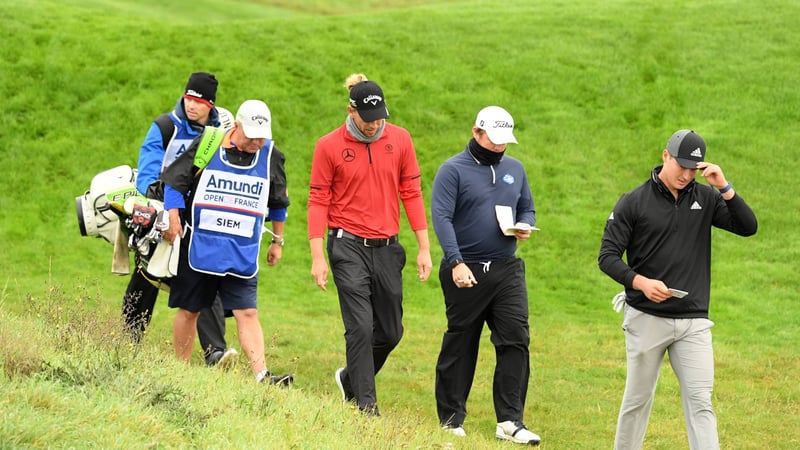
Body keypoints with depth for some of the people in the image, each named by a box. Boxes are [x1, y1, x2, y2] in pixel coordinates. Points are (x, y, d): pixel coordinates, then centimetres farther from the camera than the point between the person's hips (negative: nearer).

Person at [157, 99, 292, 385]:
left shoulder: (271, 156, 3)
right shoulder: (207, 144, -5)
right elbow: (174, 180, 3)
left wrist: (277, 240, 23)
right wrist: (173, 218, -5)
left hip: (243, 253, 1)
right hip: (198, 245, -1)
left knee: (247, 313, -8)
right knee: (189, 310, 8)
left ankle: (262, 377, -16)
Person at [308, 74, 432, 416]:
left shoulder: (399, 139, 3)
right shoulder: (329, 146, -5)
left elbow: (411, 193, 7)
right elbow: (318, 202, -2)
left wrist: (424, 248, 4)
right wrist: (317, 257, -8)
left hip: (387, 247, 4)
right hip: (349, 247, -4)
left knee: (391, 332, 9)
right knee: (360, 328, -11)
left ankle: (349, 380, 33)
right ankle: (366, 407, -6)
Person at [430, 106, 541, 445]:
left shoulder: (515, 169, 14)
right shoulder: (452, 170, -4)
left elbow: (527, 209, 22)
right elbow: (441, 217, -13)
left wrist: (525, 226, -4)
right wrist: (456, 262, -24)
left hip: (507, 271, 4)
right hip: (465, 272, -4)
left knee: (516, 340, -8)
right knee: (459, 346, 4)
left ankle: (510, 420, -8)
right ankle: (451, 419, 15)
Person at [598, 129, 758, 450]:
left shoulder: (705, 198, 6)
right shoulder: (634, 202, -3)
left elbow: (748, 227, -2)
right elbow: (608, 257, -4)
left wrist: (724, 188, -14)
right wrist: (641, 282, -21)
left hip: (693, 322, 2)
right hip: (646, 318, -2)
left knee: (700, 401, -7)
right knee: (638, 398, 7)